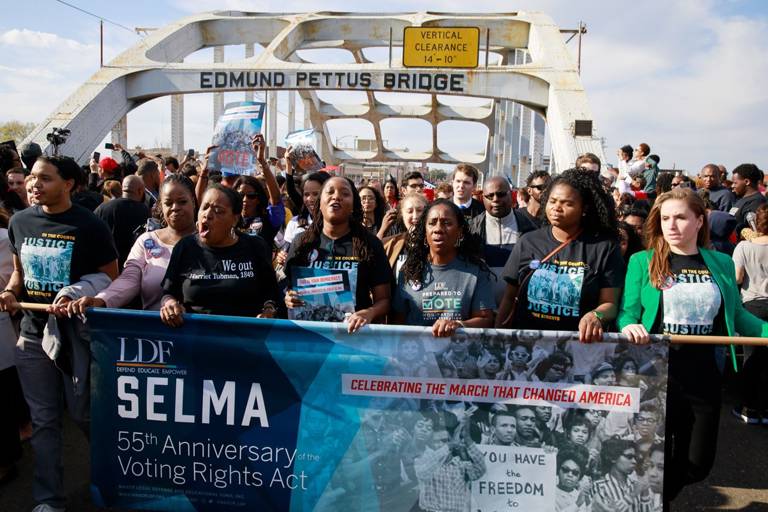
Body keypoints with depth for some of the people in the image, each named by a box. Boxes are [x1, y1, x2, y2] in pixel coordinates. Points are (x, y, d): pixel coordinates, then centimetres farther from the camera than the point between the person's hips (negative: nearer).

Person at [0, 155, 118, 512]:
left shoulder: (89, 226, -10)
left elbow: (109, 277, -5)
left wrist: (78, 298, -21)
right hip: (33, 333, 4)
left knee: (84, 413, 7)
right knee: (43, 419, 9)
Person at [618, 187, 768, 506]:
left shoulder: (721, 263, 6)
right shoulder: (642, 261, -3)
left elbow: (736, 315, 9)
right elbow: (627, 311, -5)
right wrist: (629, 326, -27)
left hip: (704, 379, 3)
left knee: (697, 464, 15)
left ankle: (657, 500, 44)